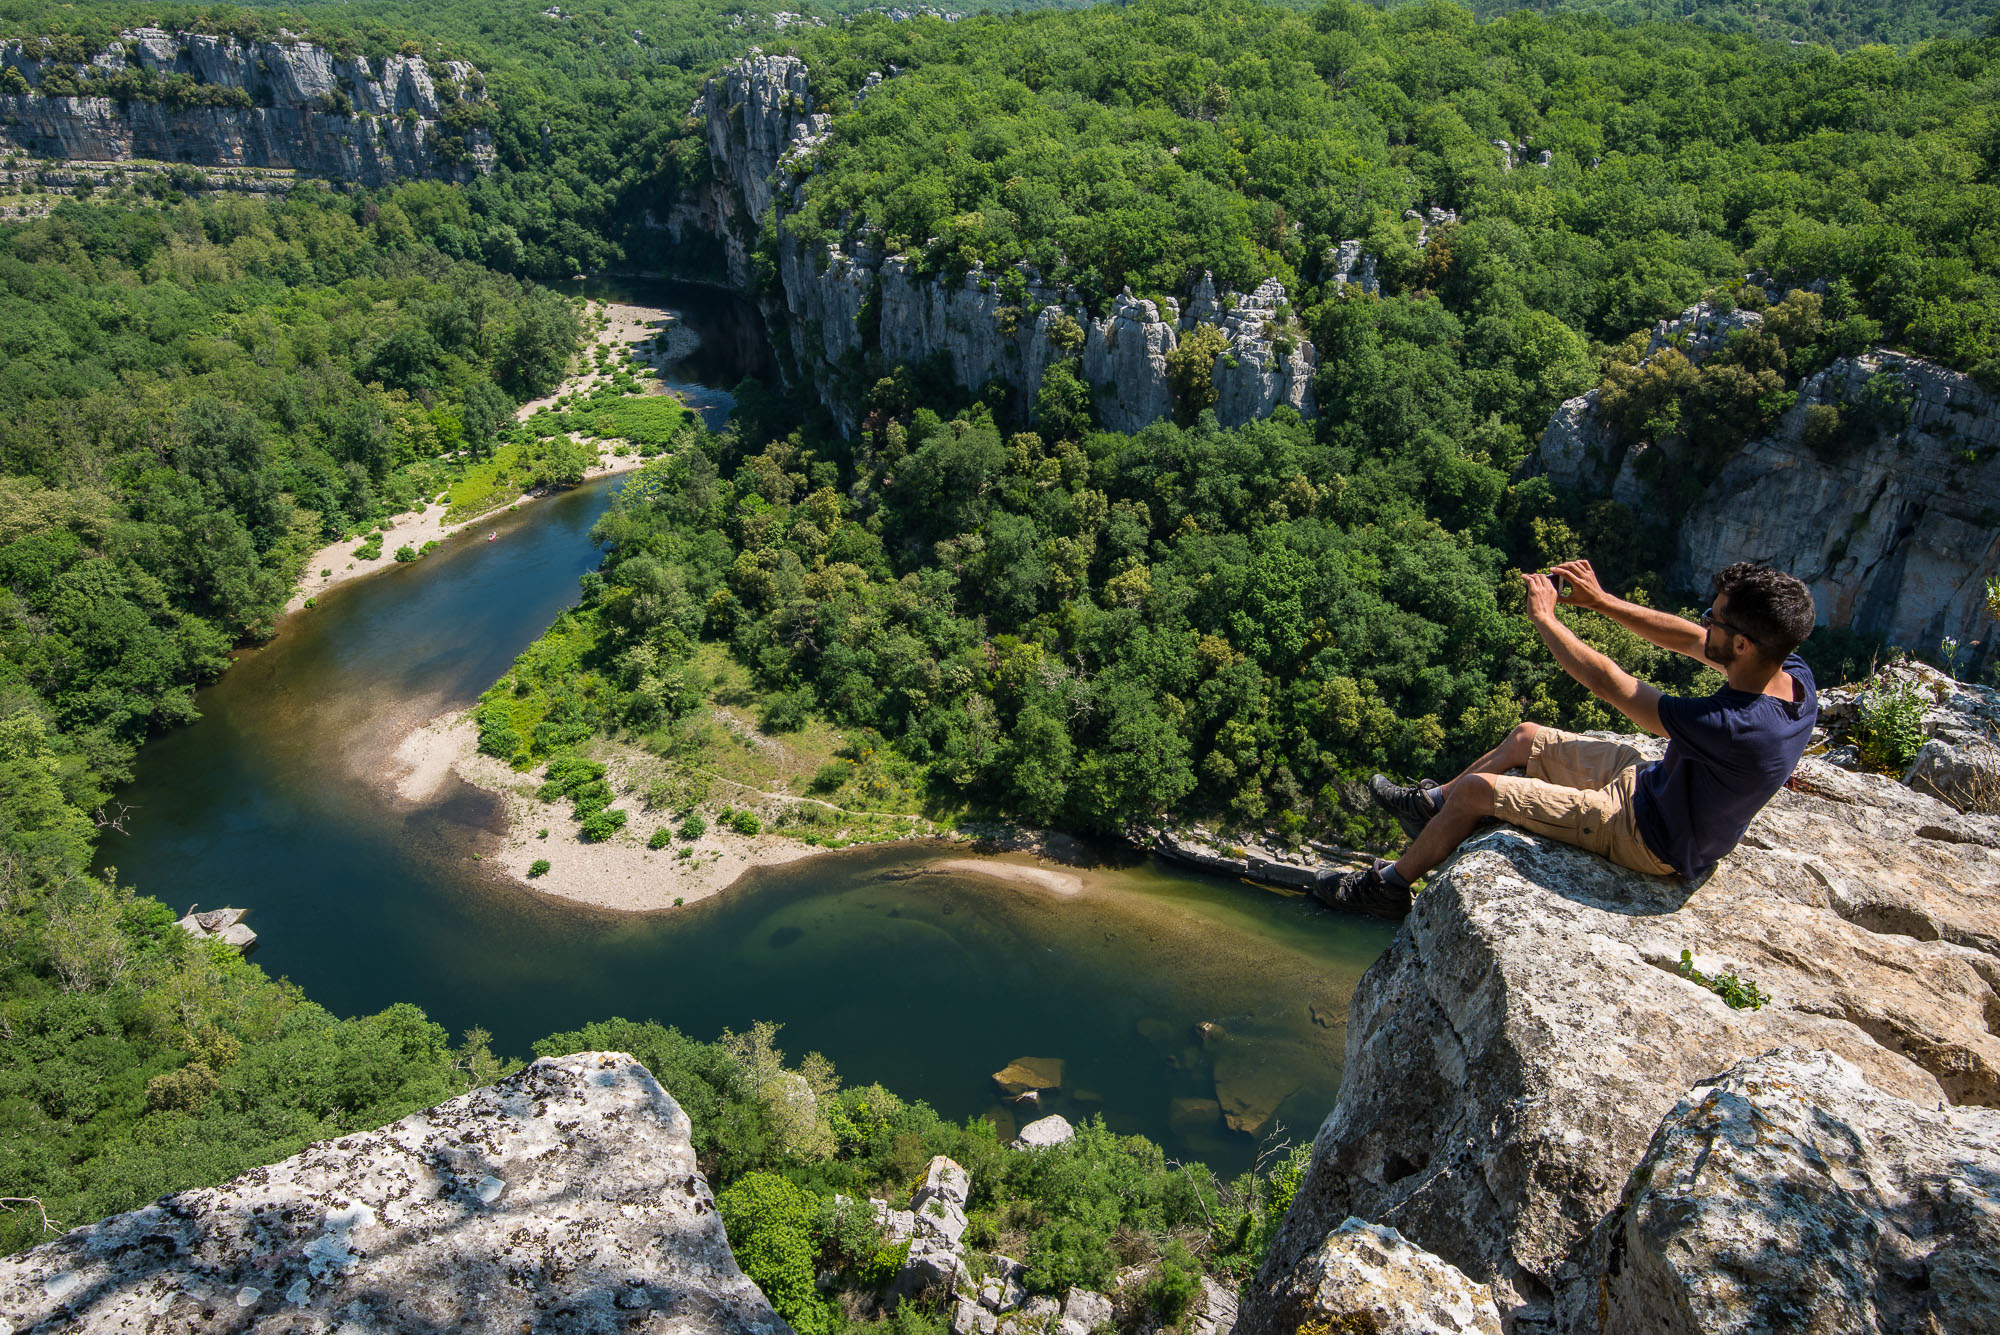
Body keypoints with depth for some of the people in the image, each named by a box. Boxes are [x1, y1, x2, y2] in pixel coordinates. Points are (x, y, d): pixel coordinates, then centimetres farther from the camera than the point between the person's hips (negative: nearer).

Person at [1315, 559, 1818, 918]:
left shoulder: (1735, 727, -40)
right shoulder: (1793, 672, -16)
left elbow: (1608, 683, -33)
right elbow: (1691, 640, -1)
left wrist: (1544, 616, -20)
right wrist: (1601, 600, -7)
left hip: (1649, 838, -8)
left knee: (1475, 790, -6)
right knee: (1526, 737, 17)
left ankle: (1388, 887, 14)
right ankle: (1430, 802, 37)